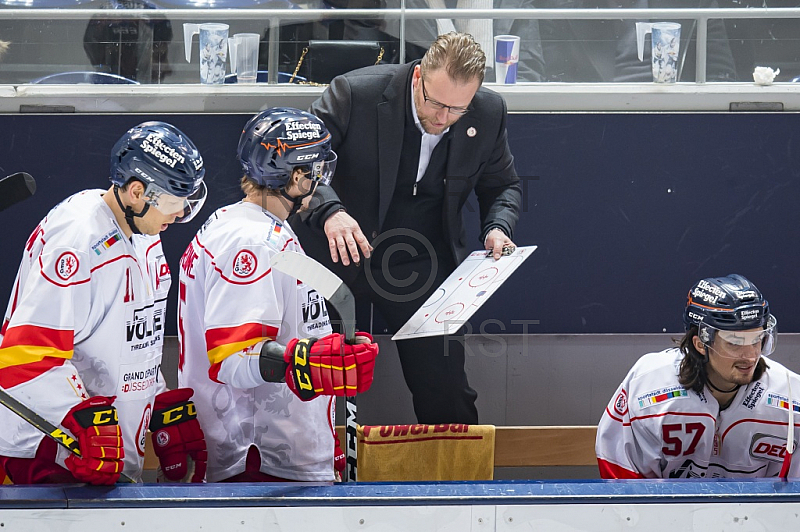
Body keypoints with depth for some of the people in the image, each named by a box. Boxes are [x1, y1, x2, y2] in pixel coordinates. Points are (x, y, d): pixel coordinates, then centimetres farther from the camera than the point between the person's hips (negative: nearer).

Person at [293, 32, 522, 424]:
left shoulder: (488, 114, -4)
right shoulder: (355, 93, -17)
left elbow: (503, 185, 13)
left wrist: (497, 227, -9)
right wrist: (329, 211, -37)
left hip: (421, 264, 2)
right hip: (343, 248, -2)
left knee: (446, 399, -2)